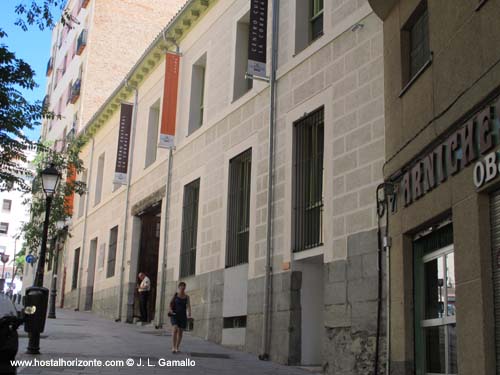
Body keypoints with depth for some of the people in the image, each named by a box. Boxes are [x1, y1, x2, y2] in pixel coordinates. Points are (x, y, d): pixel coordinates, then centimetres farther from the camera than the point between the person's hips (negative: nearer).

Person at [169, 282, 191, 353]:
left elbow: (188, 306, -5)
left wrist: (189, 314, -20)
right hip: (175, 314, -2)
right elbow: (171, 303, 3)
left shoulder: (186, 297, 5)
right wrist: (171, 310, -16)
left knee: (180, 331, 6)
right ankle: (173, 347, -21)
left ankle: (177, 348, 20)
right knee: (175, 329, -19)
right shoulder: (175, 295, 3)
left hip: (183, 316, 2)